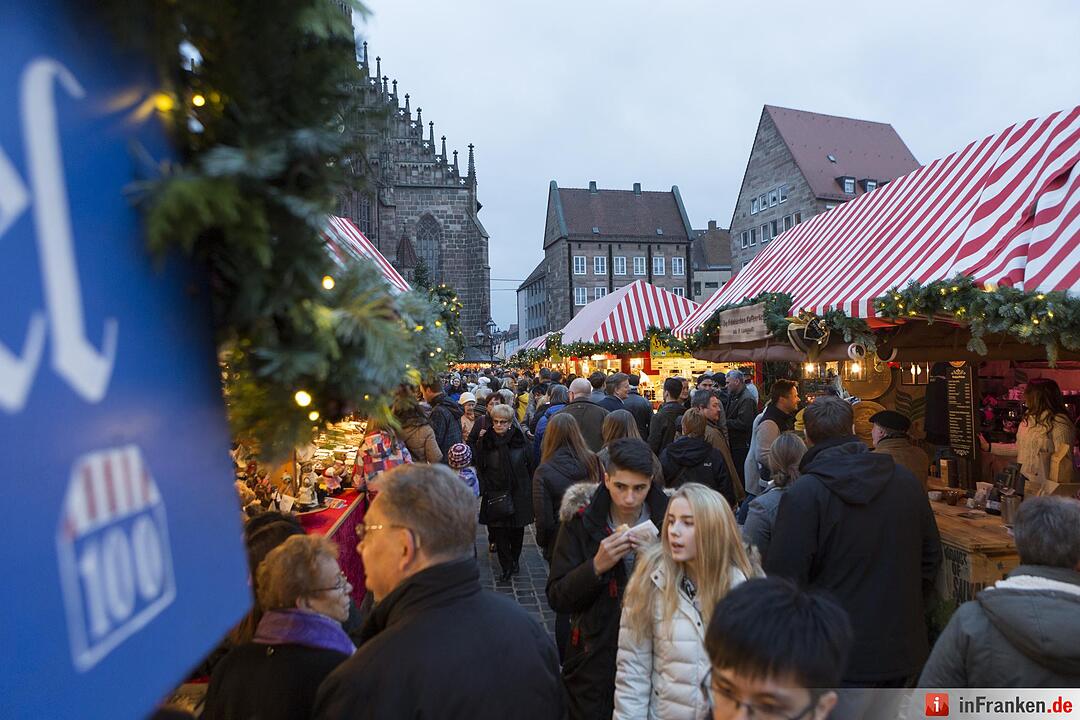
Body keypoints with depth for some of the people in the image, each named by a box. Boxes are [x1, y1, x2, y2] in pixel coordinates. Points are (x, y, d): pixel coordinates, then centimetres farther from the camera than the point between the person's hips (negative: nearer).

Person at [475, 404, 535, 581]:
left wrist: (530, 491, 0)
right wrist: (483, 489, -8)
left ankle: (515, 559, 35)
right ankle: (506, 566, 15)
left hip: (519, 494, 0)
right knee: (499, 531, 1)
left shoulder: (521, 441, -4)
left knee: (517, 530, 12)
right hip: (495, 495, 0)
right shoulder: (484, 442, -3)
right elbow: (479, 468, 1)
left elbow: (531, 467, 1)